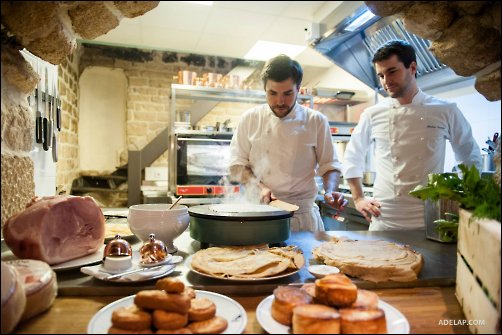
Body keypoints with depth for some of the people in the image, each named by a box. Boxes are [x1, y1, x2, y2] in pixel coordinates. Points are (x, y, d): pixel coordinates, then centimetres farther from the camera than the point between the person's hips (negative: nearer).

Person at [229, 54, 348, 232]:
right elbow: (237, 164, 2)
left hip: (303, 214, 0)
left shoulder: (316, 121, 0)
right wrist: (259, 187, -13)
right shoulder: (250, 119, 1)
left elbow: (329, 165, 4)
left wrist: (330, 191, -15)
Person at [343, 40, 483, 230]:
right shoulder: (372, 115, 0)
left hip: (430, 219, 0)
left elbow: (471, 160, 11)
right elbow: (352, 158, 10)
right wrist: (358, 198, 4)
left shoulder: (446, 112, 0)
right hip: (384, 220, 0)